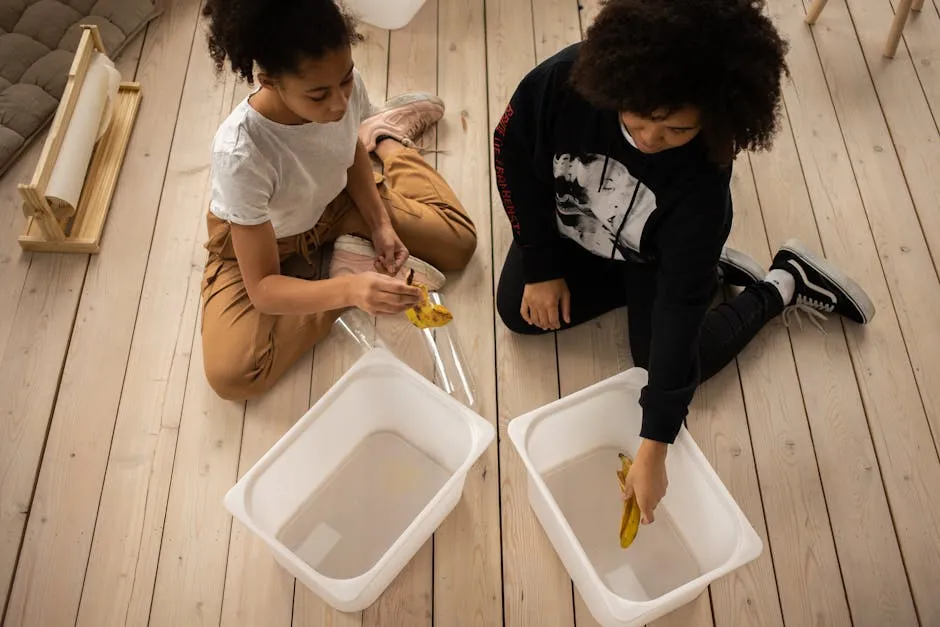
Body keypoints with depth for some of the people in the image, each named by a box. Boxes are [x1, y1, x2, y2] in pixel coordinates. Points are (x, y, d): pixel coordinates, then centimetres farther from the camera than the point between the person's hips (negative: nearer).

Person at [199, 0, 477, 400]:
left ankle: (390, 141, 22)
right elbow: (262, 288, -34)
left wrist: (381, 225, -15)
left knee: (458, 242, 0)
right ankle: (345, 266, -7)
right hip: (254, 235, -3)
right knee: (230, 374, -23)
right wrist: (350, 289, -51)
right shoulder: (240, 153, -41)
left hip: (331, 203, 4)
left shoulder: (346, 86, -27)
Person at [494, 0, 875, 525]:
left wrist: (653, 449, -34)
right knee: (519, 312, -6)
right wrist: (542, 266, -13)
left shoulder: (703, 178, -38)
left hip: (654, 252, -4)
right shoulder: (564, 80, -35)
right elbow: (512, 151, -16)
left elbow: (681, 302, -35)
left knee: (675, 367, -10)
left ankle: (784, 286, 16)